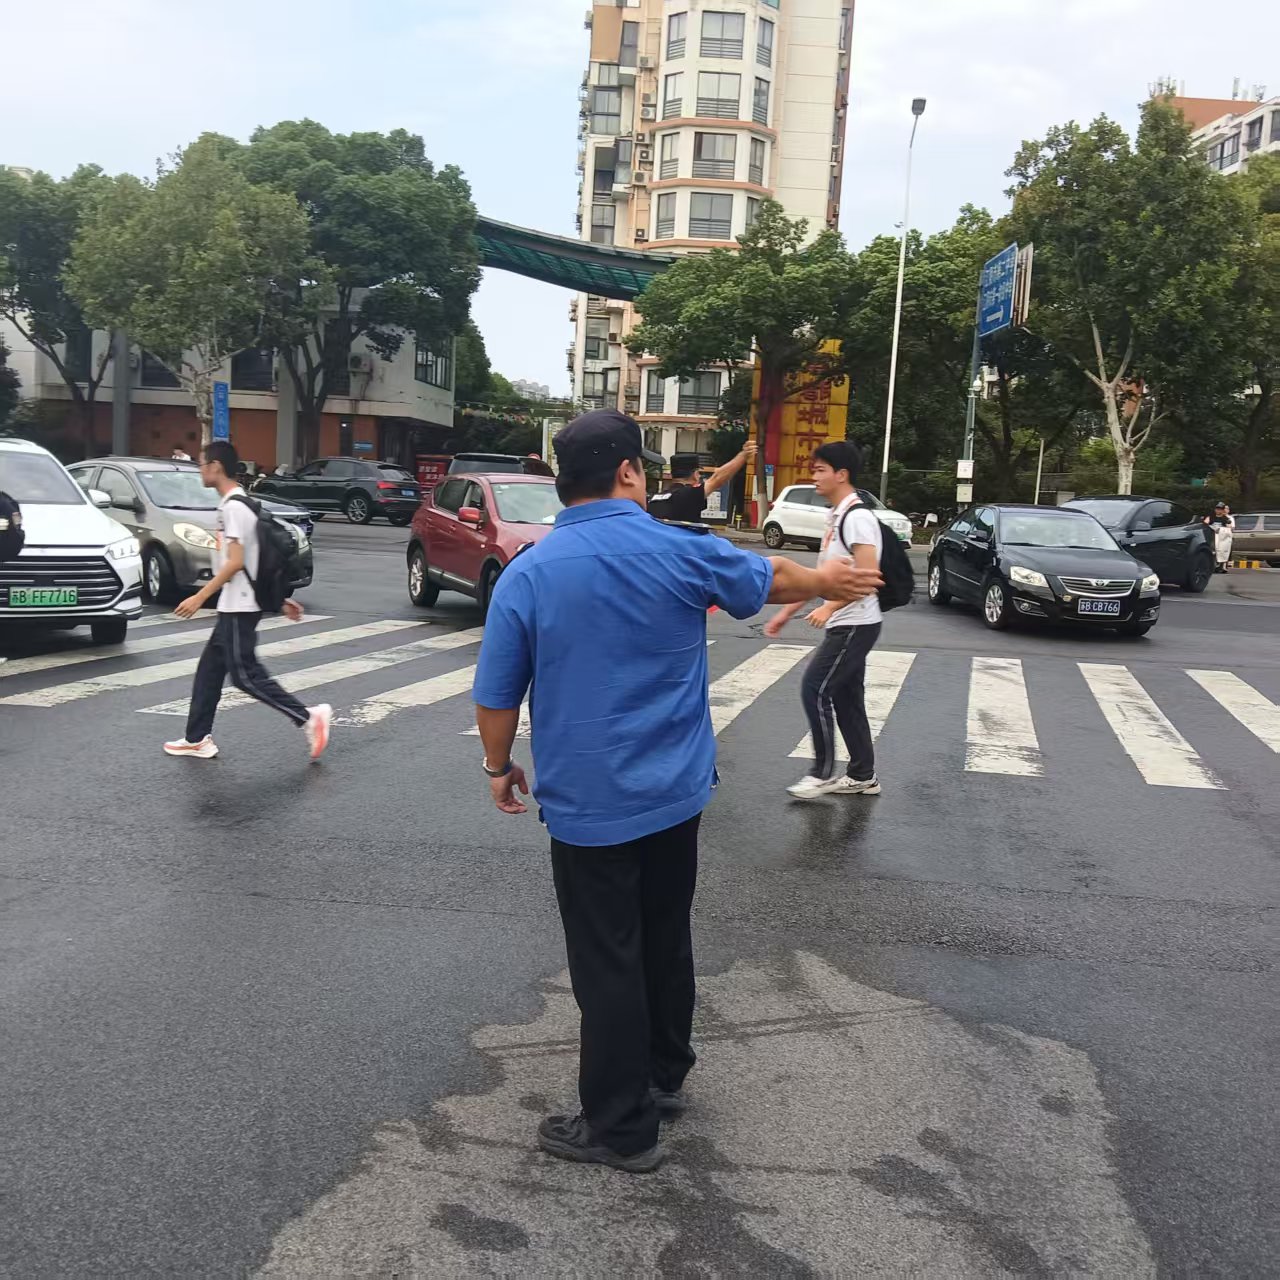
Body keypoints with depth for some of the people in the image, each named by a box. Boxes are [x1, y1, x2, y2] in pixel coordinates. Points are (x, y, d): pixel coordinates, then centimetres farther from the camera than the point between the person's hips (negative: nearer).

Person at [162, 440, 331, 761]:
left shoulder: (233, 506, -16)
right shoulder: (236, 503, 15)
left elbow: (236, 562, -23)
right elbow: (262, 558, 17)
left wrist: (200, 597, -21)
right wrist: (281, 599, 19)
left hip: (239, 607, -10)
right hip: (235, 606, 10)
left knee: (245, 674, -7)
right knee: (209, 669, 14)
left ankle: (309, 717, -6)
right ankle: (197, 738, 21)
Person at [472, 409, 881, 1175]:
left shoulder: (526, 576, -11)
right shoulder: (684, 553, -8)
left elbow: (496, 700, -5)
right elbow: (771, 580, 12)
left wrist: (501, 767, 14)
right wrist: (828, 581, 33)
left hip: (587, 805, -3)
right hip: (674, 794, 3)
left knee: (608, 964, 7)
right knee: (666, 942, 20)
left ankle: (622, 1129, 20)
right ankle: (665, 1076, 40)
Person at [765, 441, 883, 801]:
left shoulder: (857, 517, -17)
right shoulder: (835, 517, 14)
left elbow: (868, 576, -24)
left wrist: (829, 607, -32)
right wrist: (786, 612, 19)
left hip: (855, 625, -9)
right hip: (844, 625, 9)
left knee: (814, 689, -8)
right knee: (846, 698, 12)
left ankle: (824, 773, 3)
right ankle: (863, 776, 20)